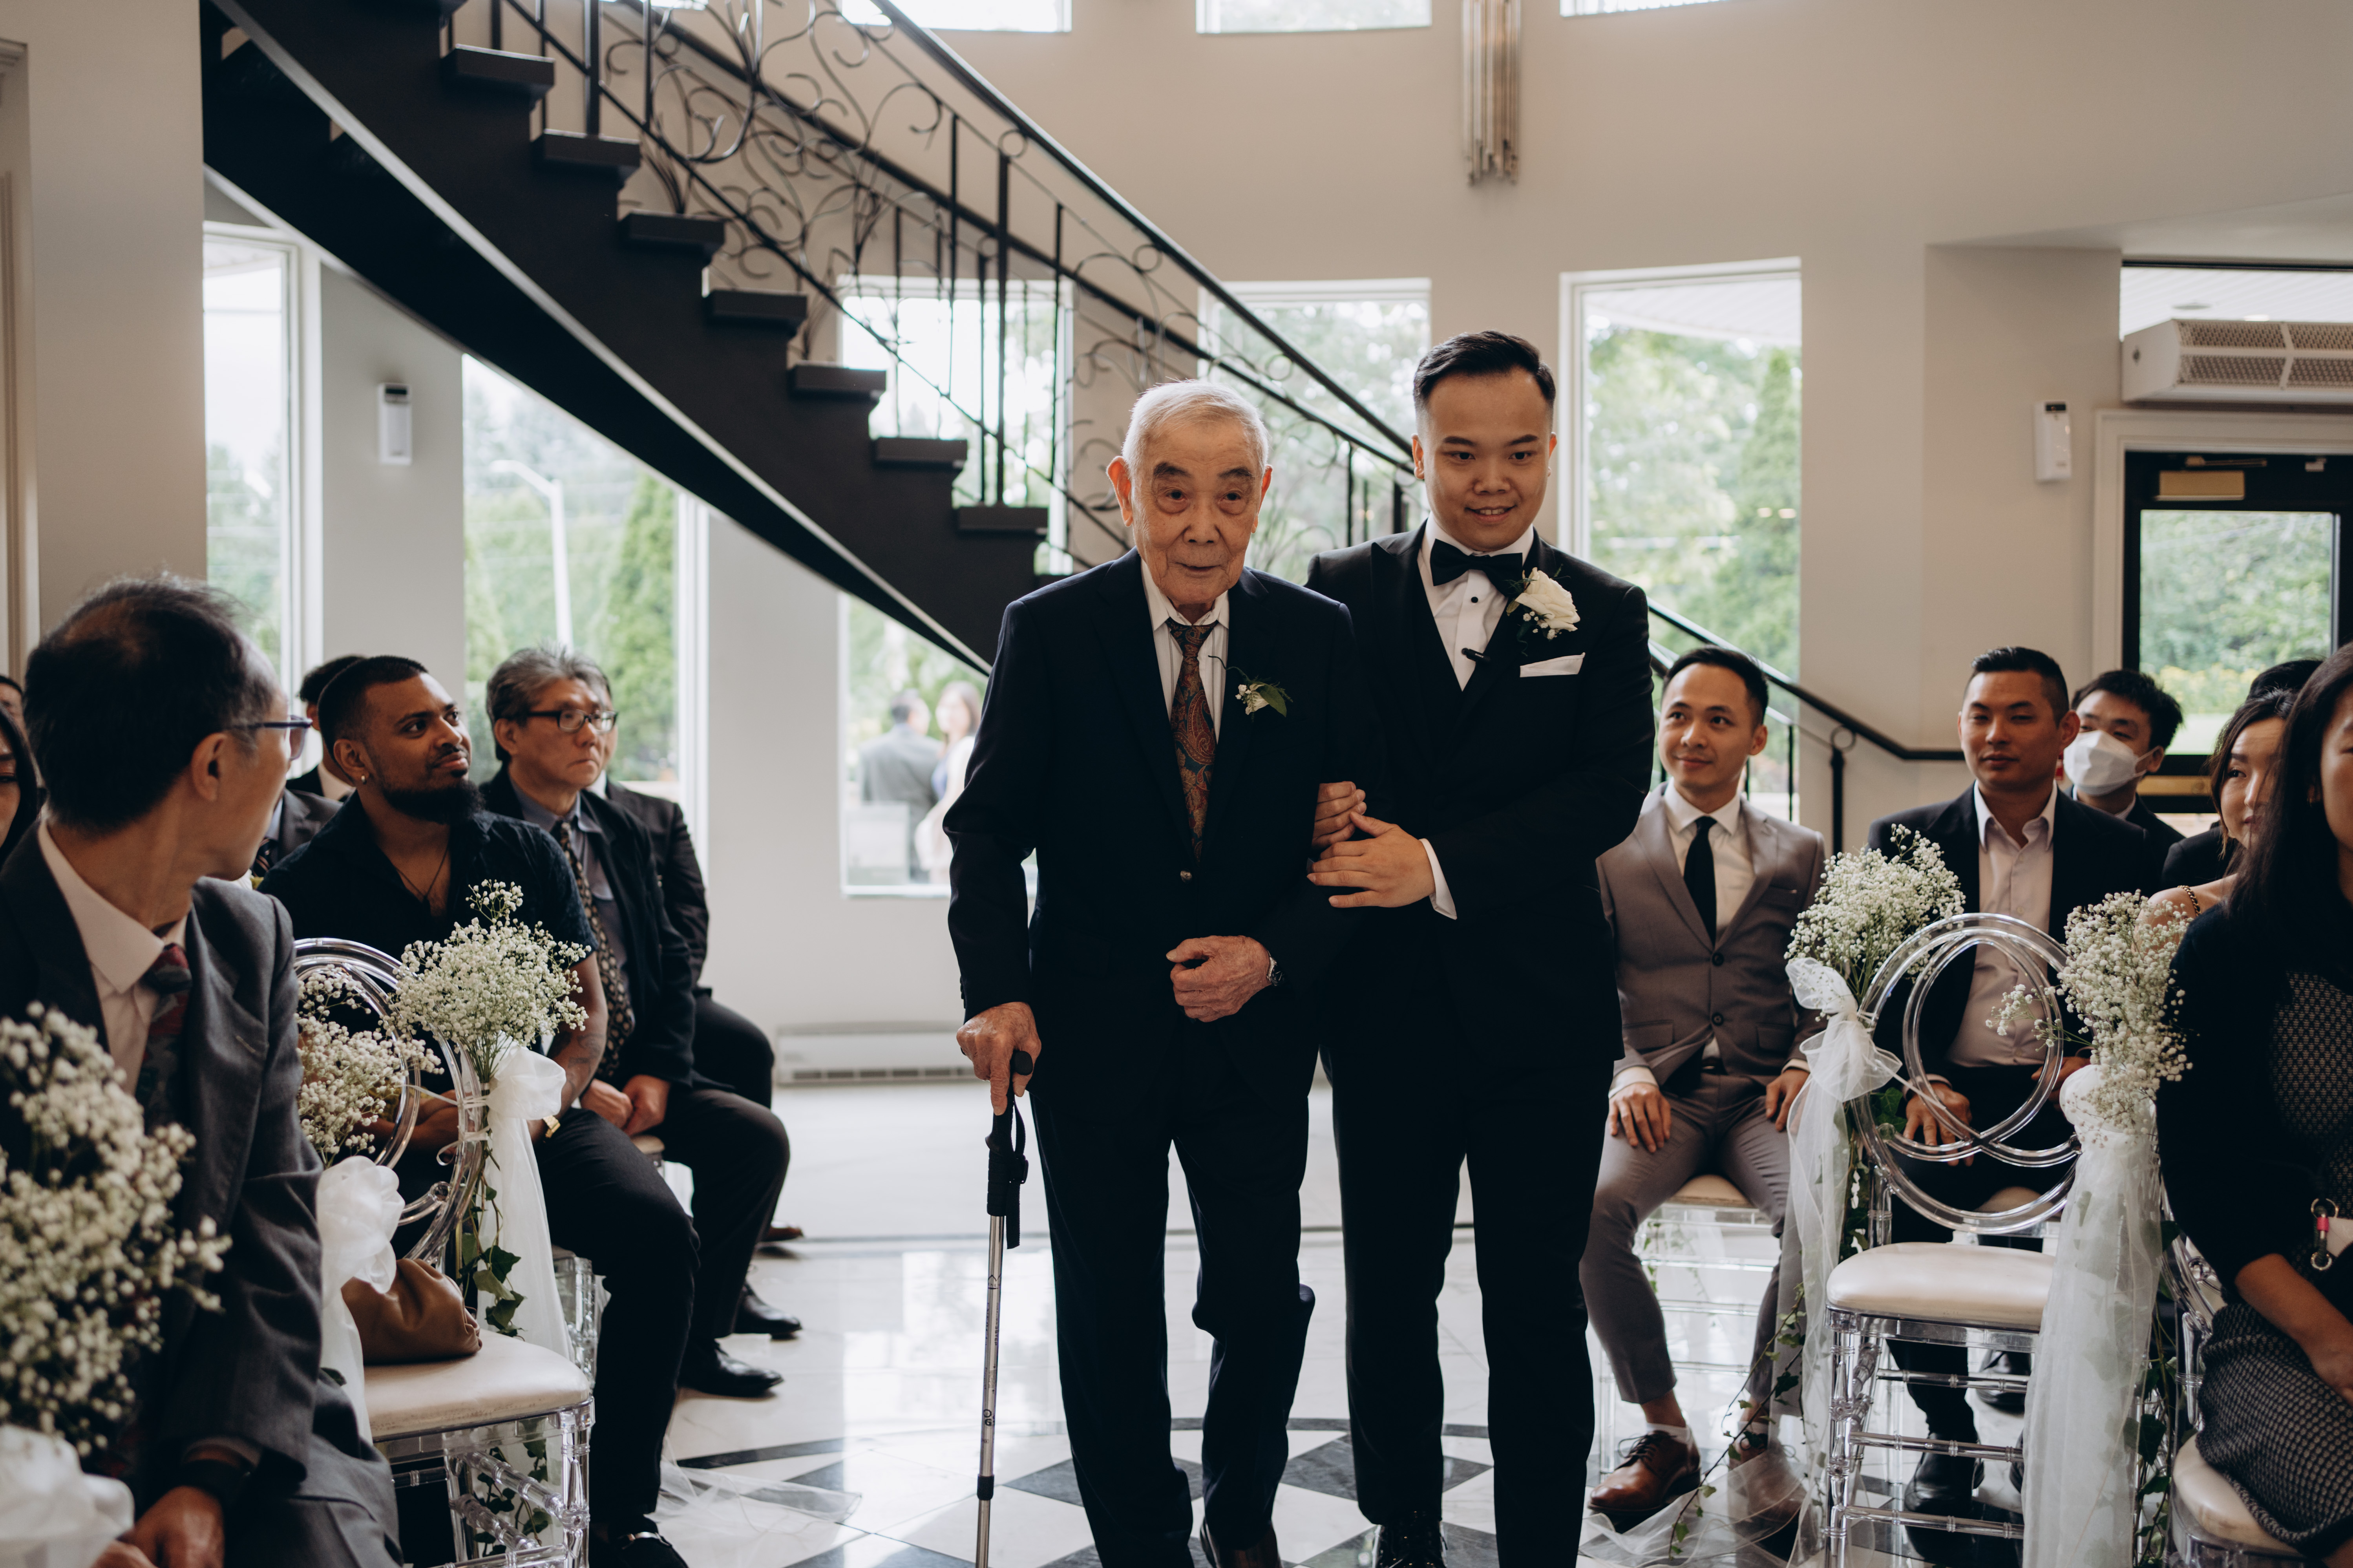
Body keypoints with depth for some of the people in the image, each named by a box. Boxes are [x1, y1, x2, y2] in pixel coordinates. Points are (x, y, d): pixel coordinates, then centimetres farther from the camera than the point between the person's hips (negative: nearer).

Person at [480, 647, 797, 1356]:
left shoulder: (622, 833, 14)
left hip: (634, 1076, 7)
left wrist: (657, 1073, -3)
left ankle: (699, 1329, 5)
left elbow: (671, 959, 13)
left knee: (758, 1135, -9)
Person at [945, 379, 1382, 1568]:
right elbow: (989, 827, -3)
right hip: (1093, 1030, 0)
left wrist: (1271, 956, -13)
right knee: (1110, 1318, 8)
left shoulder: (1317, 638, -1)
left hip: (1255, 1030, 1)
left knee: (1261, 1300, 3)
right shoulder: (1050, 632, -4)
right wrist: (995, 993, -14)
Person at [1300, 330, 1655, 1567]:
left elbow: (1610, 792, -8)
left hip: (1543, 1012, 0)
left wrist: (1440, 863, -19)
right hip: (1387, 1009, 1)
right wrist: (1323, 813, -24)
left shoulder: (1604, 615, 4)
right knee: (1390, 1291, 12)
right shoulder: (1341, 593, 5)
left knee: (1538, 1303, 7)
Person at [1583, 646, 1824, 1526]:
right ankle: (1666, 1434, -14)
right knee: (1590, 1206, -32)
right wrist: (1625, 1072, -11)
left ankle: (1761, 1429, -8)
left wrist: (1804, 1065, -7)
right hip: (1657, 1095, 0)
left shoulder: (1798, 855, 17)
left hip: (1762, 1094, 1)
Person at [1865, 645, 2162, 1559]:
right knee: (1900, 1201, -29)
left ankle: (2031, 1352, 1)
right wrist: (1916, 1081, -13)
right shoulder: (1904, 840, 11)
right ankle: (1948, 1433, -6)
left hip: (2065, 1091, 0)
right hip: (1942, 1091, 0)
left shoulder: (2121, 852, 10)